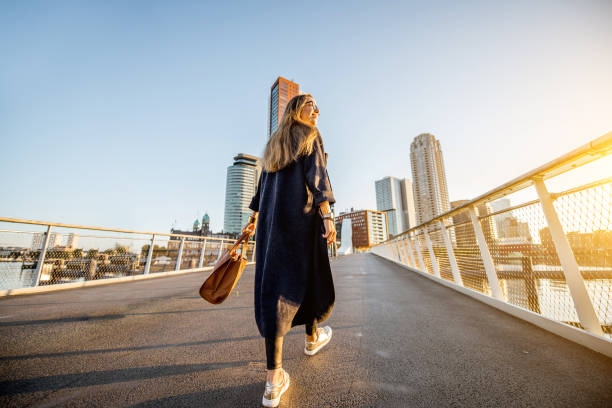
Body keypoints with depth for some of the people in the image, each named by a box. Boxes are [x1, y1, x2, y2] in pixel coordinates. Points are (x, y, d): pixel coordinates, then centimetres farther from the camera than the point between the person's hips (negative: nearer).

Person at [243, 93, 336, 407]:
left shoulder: (273, 143, 25)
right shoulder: (310, 136, 6)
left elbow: (262, 184, 21)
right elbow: (316, 175, -10)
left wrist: (254, 218, 23)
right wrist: (327, 216, -17)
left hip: (271, 219, 6)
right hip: (302, 217, -5)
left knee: (275, 285, 0)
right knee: (311, 276, 13)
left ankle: (274, 380, 3)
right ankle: (312, 337, 36)